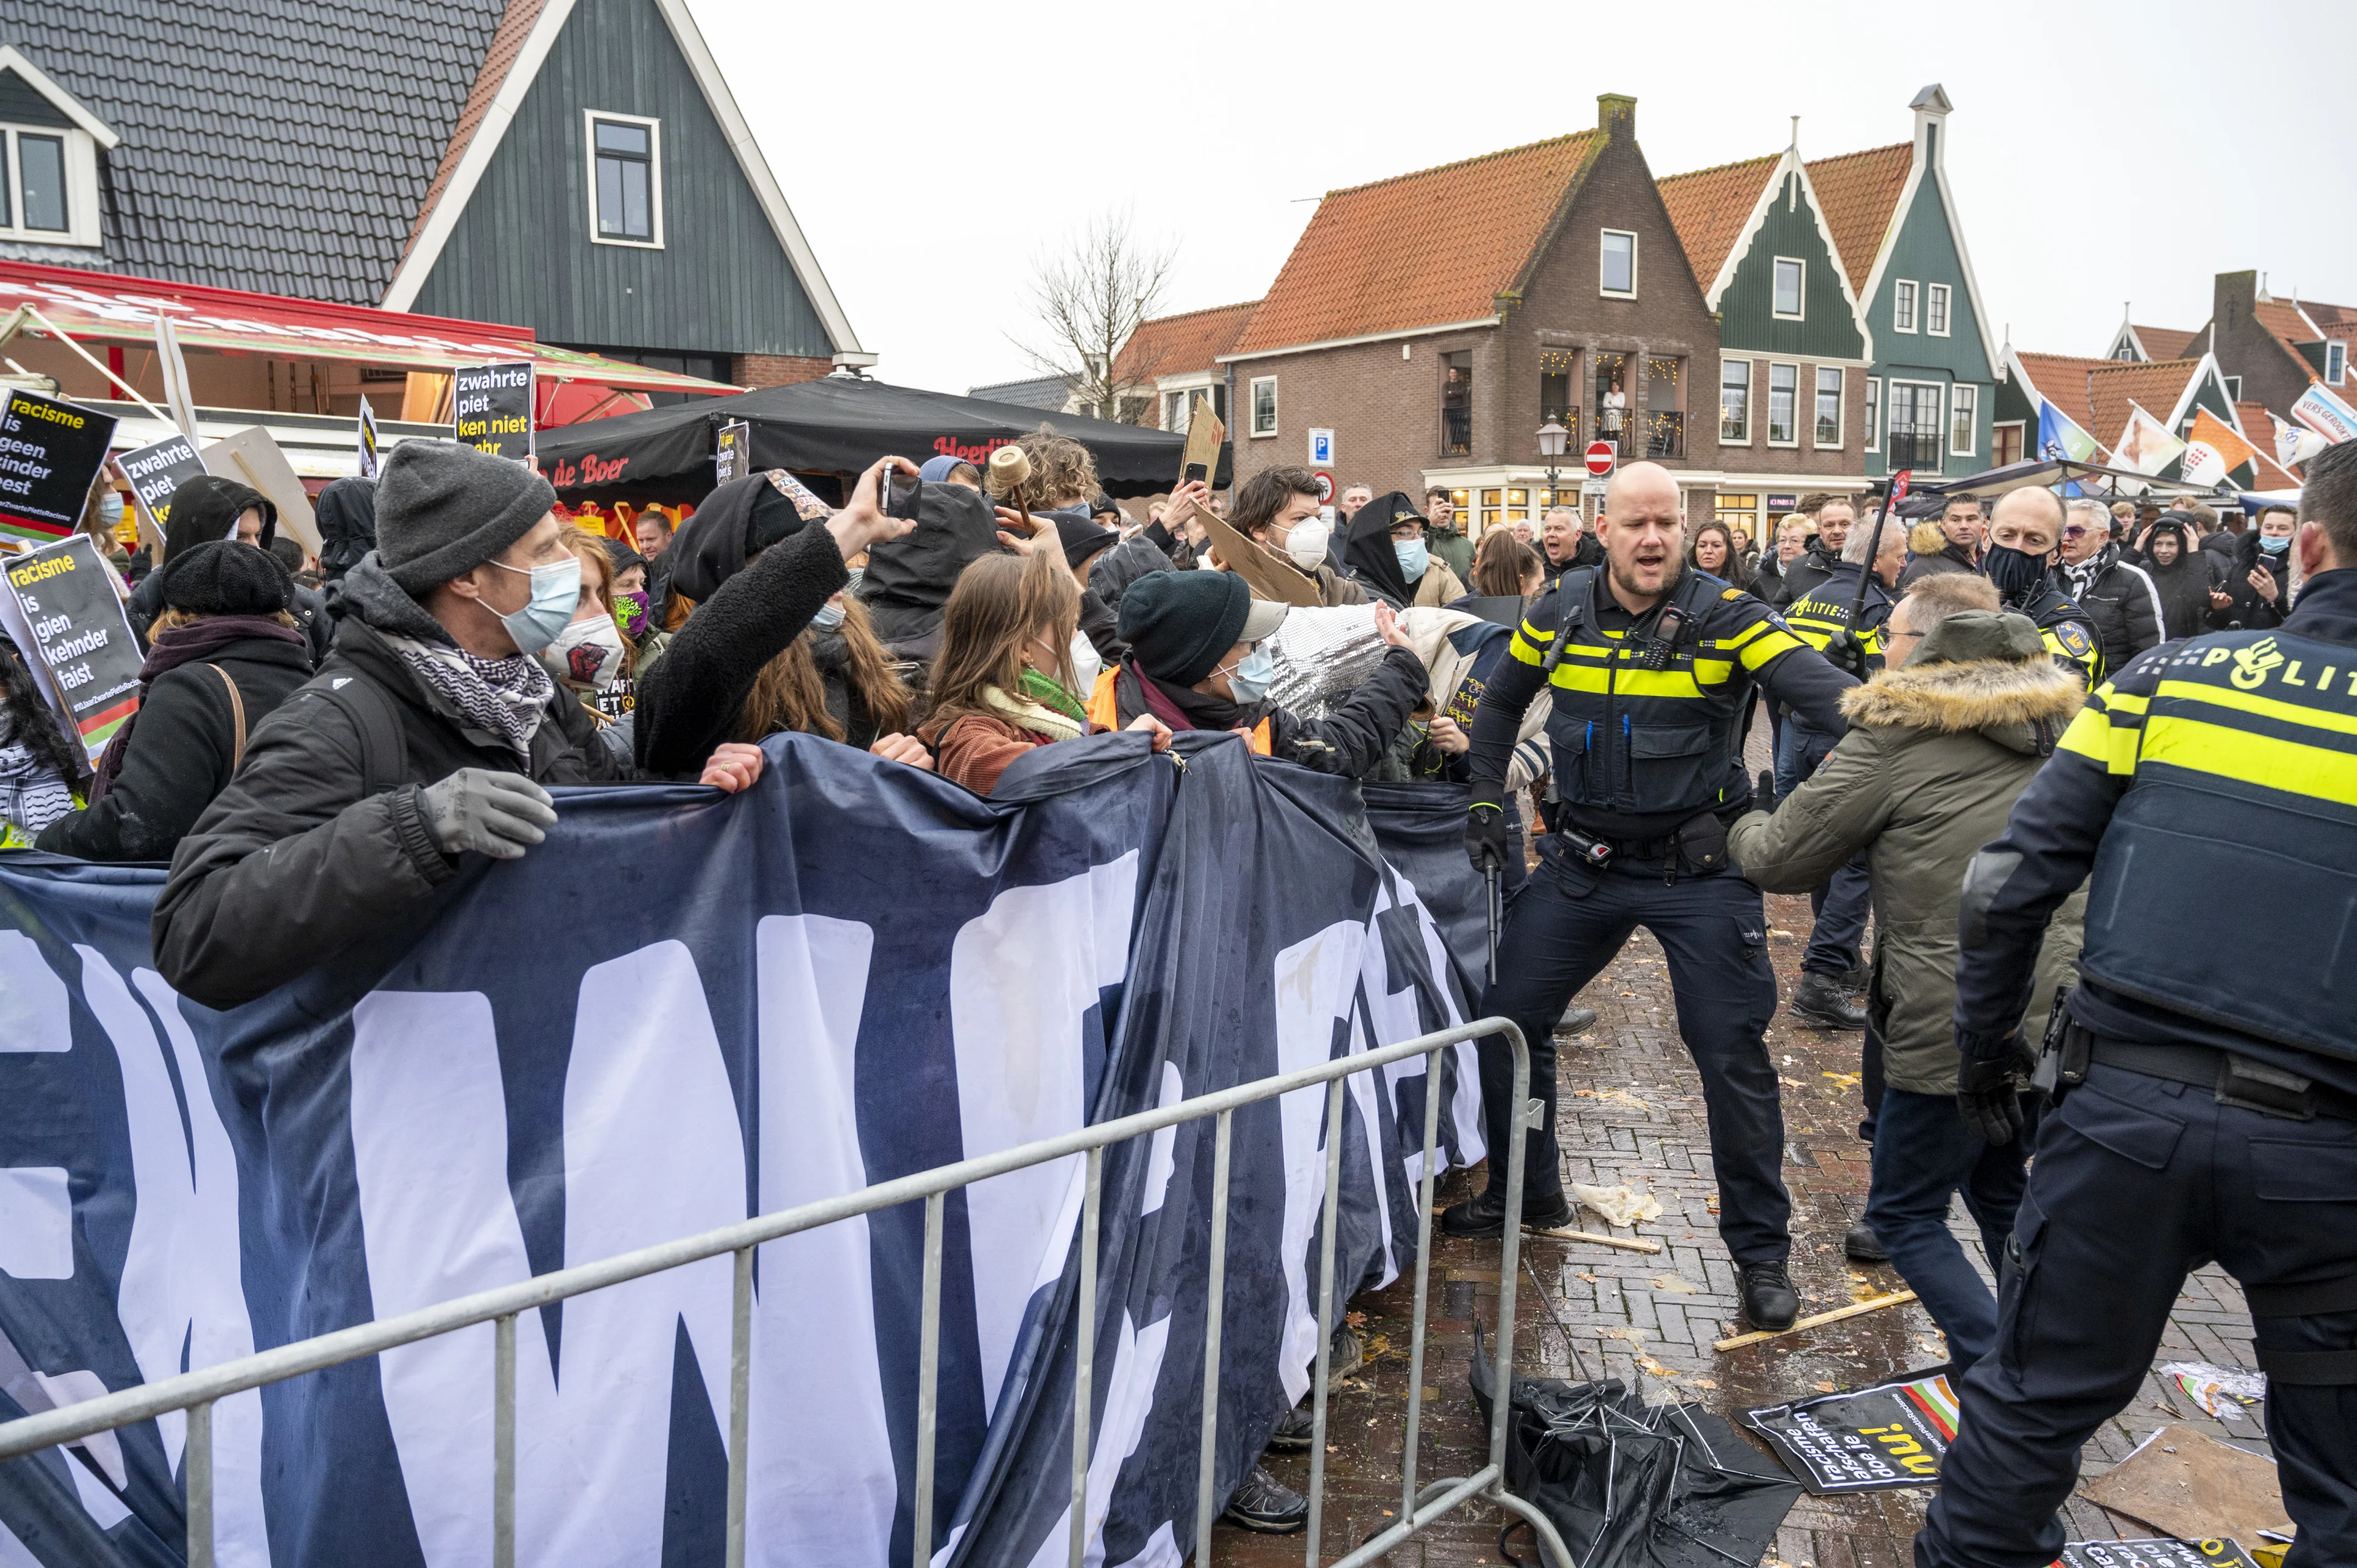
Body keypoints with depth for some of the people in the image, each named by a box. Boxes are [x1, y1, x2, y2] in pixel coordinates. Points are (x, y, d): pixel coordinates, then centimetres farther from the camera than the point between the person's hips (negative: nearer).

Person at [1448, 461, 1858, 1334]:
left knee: (1733, 1056, -1)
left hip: (1699, 869, -4)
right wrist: (1485, 803, 9)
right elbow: (1501, 703, 16)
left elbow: (1818, 687, -25)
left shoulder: (1723, 616, -12)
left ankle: (1761, 1250, 18)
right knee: (1508, 1018, 8)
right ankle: (1528, 1194, 31)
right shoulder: (1558, 614, 0)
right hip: (1583, 862, 4)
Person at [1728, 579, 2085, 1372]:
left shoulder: (1895, 737, -9)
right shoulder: (2055, 724, 11)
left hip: (1960, 1027, -7)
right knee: (2002, 1194, 27)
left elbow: (1780, 861, -2)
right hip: (2059, 1011, 7)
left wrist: (1744, 827, 22)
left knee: (1907, 1213, 10)